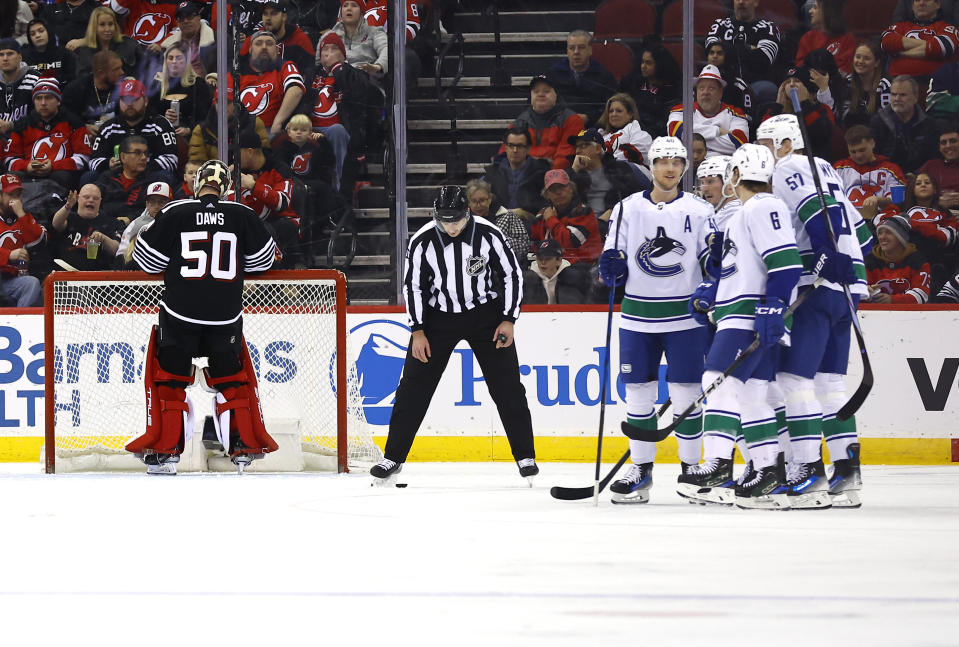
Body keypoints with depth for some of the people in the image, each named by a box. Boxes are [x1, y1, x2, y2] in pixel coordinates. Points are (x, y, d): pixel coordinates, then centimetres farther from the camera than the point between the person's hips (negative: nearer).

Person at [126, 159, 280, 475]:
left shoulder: (174, 214, -5)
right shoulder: (242, 216, 0)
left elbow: (148, 258, 1)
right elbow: (263, 258, 12)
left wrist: (146, 232, 22)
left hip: (180, 314, -2)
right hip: (226, 315, 2)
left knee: (169, 377, 9)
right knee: (231, 377, 16)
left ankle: (165, 448, 4)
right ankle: (246, 446, 13)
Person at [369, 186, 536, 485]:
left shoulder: (488, 234, -16)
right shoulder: (423, 241, -14)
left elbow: (512, 274, -6)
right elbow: (413, 285, -4)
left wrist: (508, 320, -9)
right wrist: (418, 331, -7)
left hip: (485, 312, -1)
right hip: (438, 315, 1)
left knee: (507, 387, -2)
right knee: (414, 387, -2)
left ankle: (525, 456, 8)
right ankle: (393, 457, 6)